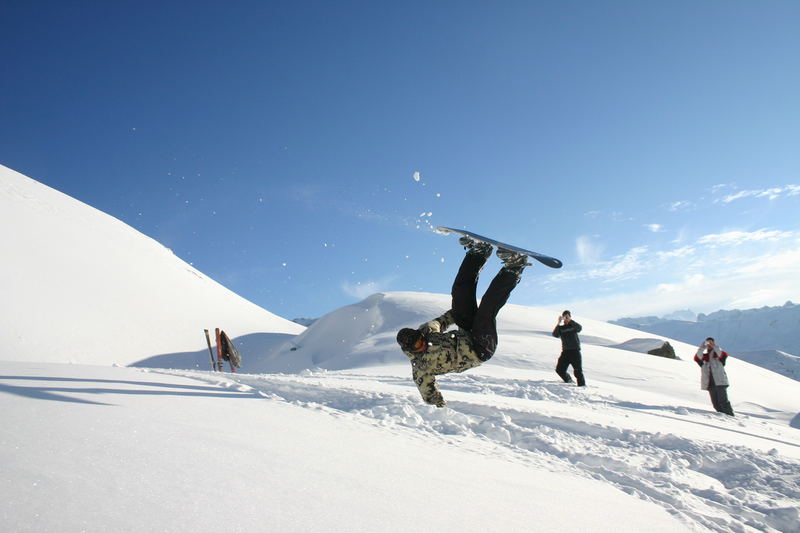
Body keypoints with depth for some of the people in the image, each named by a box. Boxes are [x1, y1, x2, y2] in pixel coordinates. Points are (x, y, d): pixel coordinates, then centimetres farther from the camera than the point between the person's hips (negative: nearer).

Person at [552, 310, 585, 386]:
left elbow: (579, 328, -20)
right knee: (559, 369, 4)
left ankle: (582, 385, -1)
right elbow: (555, 335, -10)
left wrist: (570, 320, -21)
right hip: (565, 351, 3)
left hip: (575, 351, -3)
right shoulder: (561, 328, 8)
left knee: (578, 371, -9)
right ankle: (568, 380, 28)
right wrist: (559, 323, -17)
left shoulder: (573, 326, 3)